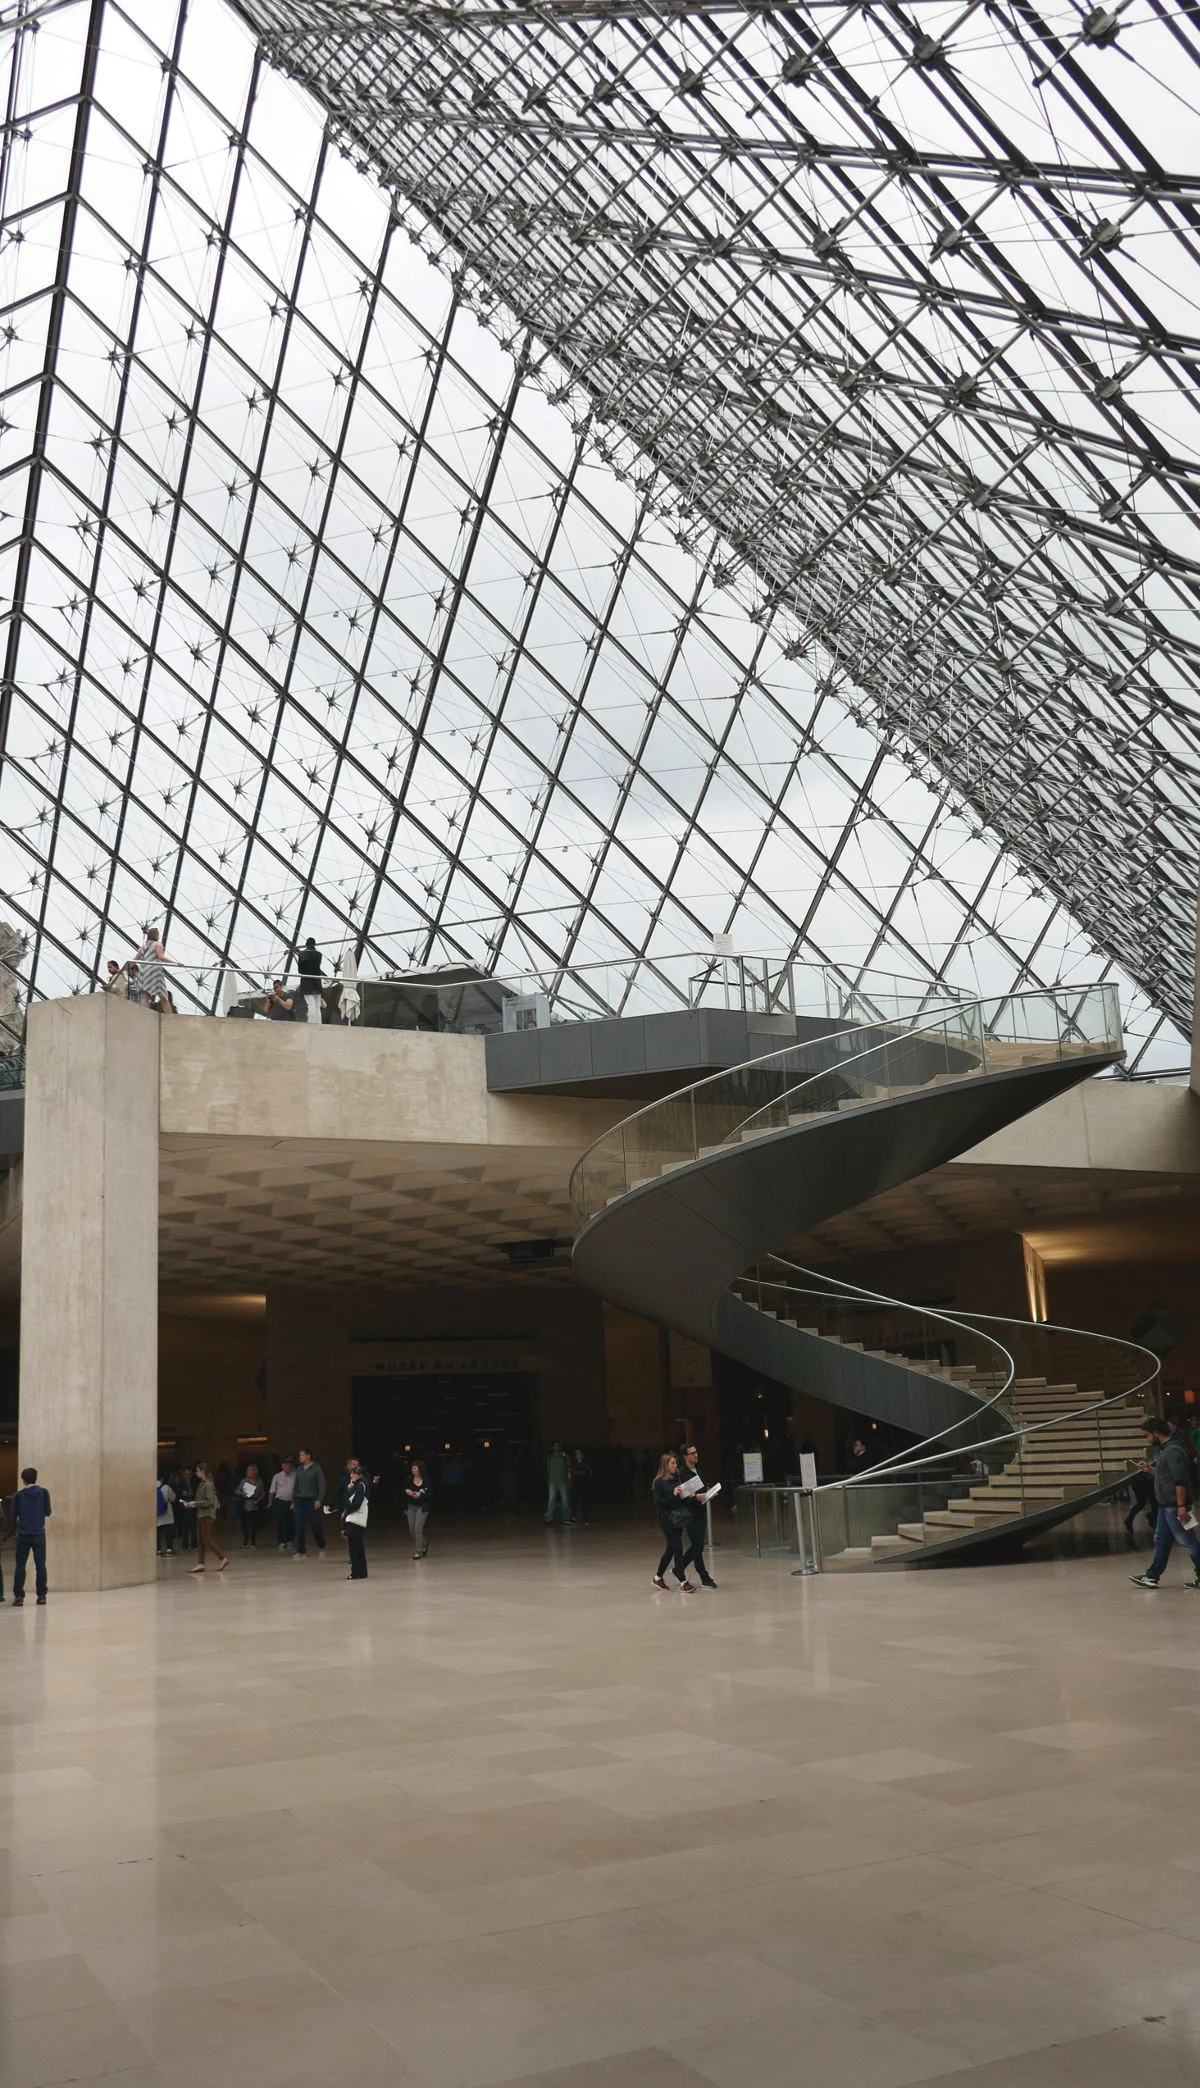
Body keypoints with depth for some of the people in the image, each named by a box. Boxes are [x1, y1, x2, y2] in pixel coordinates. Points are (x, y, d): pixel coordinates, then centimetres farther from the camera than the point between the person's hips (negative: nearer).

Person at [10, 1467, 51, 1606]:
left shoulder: (18, 1495, -4)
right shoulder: (44, 1492, -2)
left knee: (20, 1566, 4)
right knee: (40, 1566, 7)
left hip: (23, 1535, -1)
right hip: (39, 1534, 1)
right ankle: (41, 1595, 6)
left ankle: (18, 1596, -2)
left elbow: (14, 1515, 2)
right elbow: (48, 1512, 2)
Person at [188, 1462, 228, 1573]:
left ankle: (223, 1558, 2)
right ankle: (200, 1564, 7)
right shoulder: (201, 1483, 11)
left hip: (207, 1514, -9)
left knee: (207, 1539, -6)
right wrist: (194, 1504, 4)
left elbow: (209, 1501, -19)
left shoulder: (208, 1485, -15)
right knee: (200, 1540, 6)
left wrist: (195, 1504, -19)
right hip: (201, 1514, 9)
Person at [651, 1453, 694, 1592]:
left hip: (678, 1517, 7)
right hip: (666, 1519, -7)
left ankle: (658, 1578, 27)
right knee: (678, 1548, -8)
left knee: (671, 1549, 13)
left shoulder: (676, 1479, 10)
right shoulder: (659, 1482, -9)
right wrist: (673, 1494, -24)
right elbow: (658, 1503, -15)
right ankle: (683, 1582, -3)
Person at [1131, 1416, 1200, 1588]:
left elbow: (1181, 1480, -25)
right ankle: (1152, 1577, 19)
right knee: (1161, 1541, 14)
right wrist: (1150, 1469, 12)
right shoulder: (1166, 1449, 12)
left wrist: (1181, 1506, -26)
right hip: (1166, 1505, 11)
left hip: (1175, 1505, -11)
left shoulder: (1173, 1451, -20)